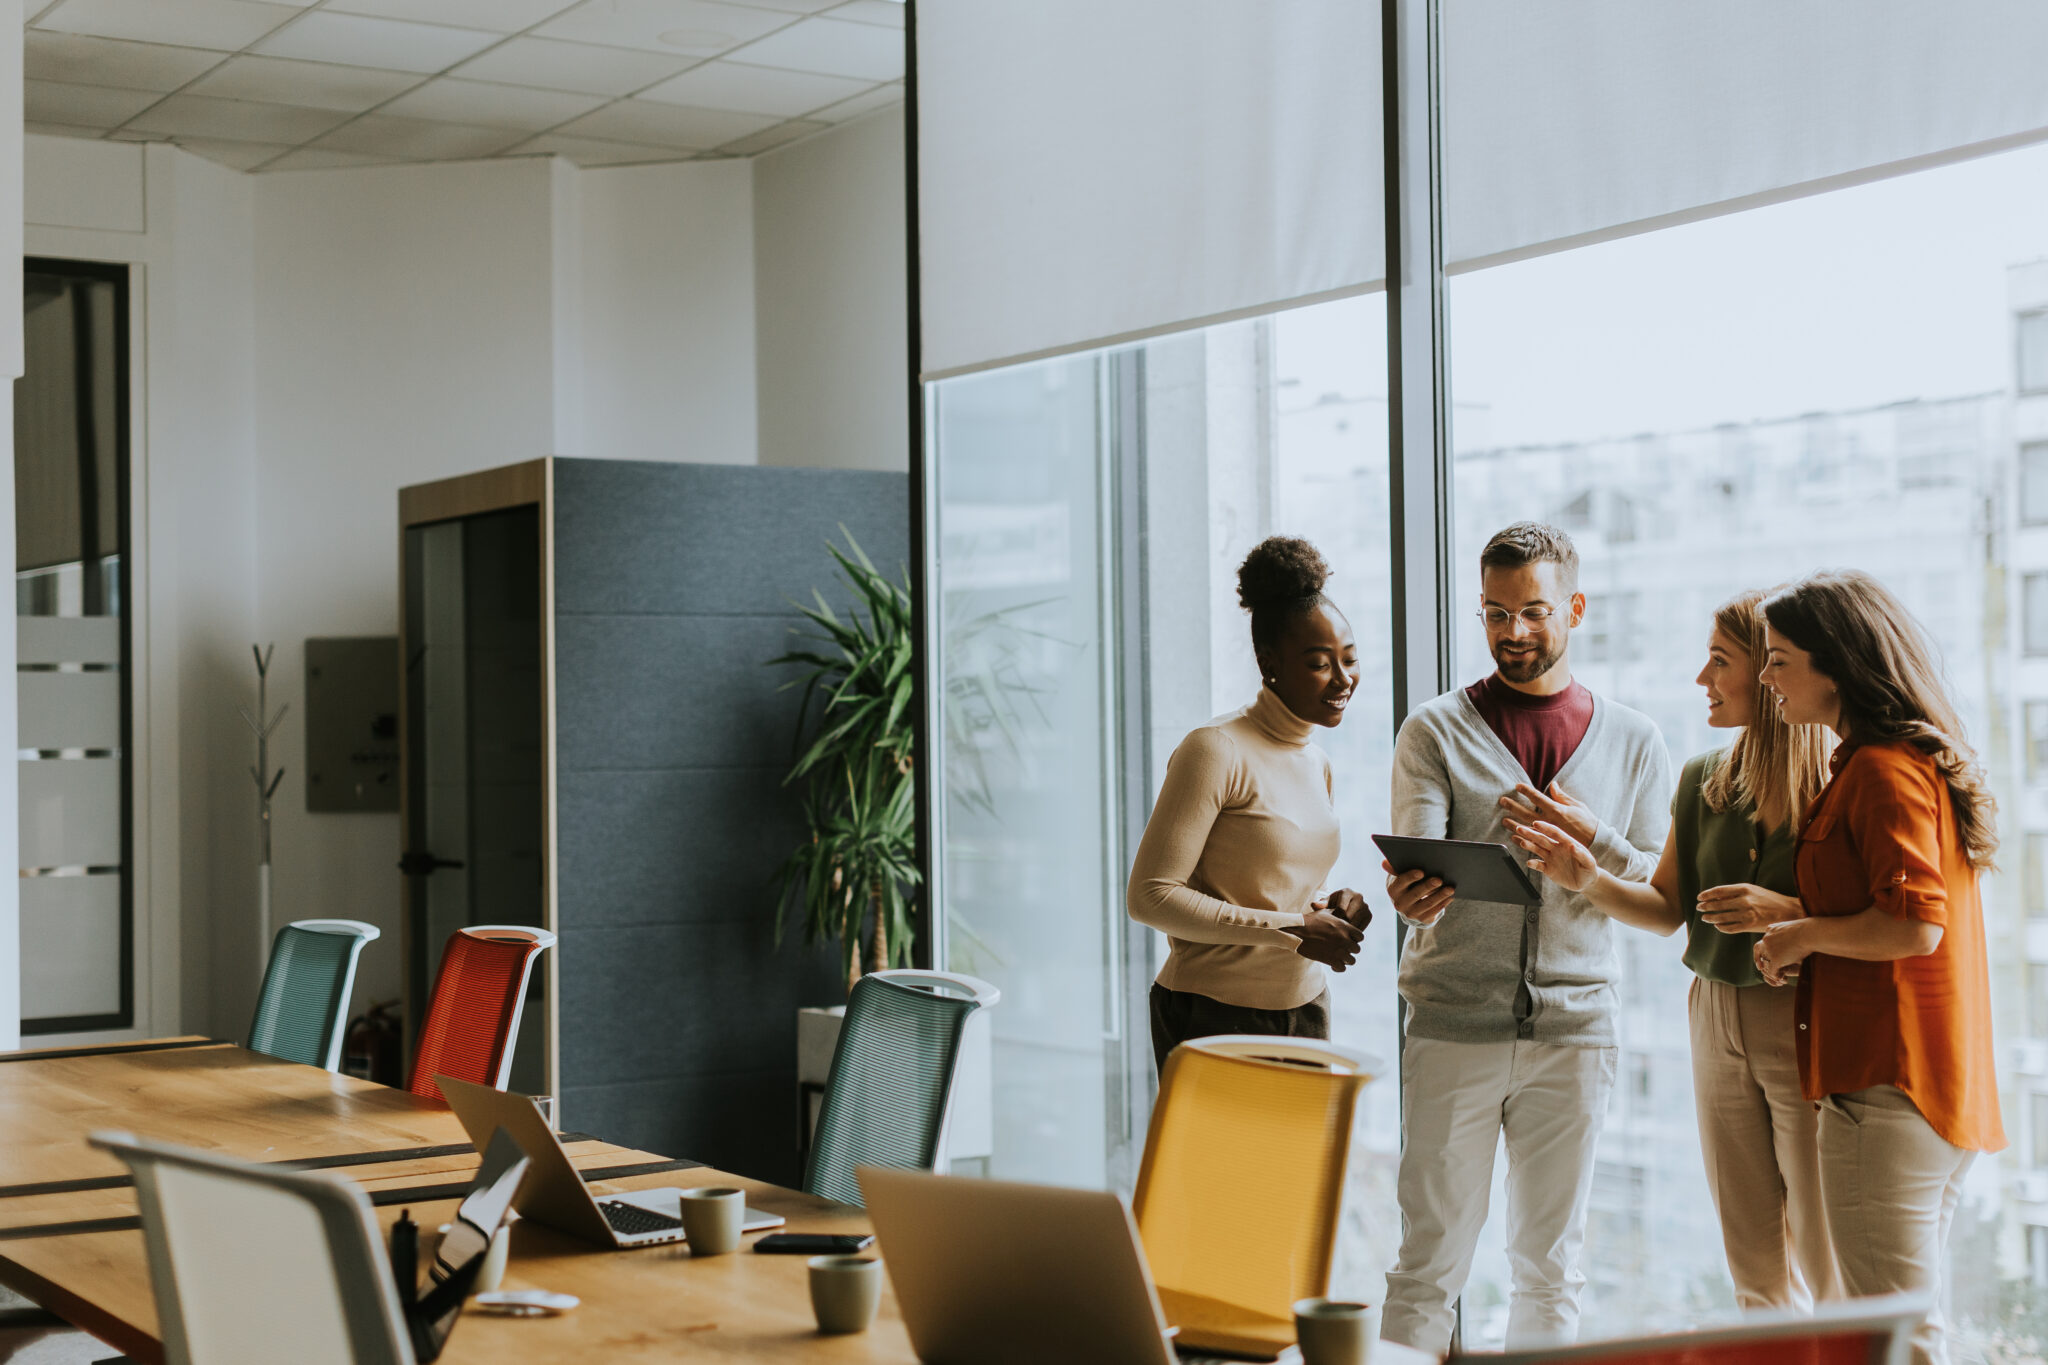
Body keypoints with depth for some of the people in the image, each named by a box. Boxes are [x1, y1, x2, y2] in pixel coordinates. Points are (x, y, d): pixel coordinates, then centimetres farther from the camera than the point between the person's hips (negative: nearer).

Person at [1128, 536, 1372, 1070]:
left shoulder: (1316, 764, 13)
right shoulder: (1217, 750, -12)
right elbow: (1150, 895, -16)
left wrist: (1329, 908, 0)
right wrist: (1292, 929, -18)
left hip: (1305, 1012, 7)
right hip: (1216, 1017, -7)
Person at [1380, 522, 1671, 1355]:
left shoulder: (1632, 742, 10)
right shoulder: (1435, 732, 3)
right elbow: (1420, 865, -9)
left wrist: (1591, 837, -13)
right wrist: (1413, 899, -33)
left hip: (1574, 1028, 2)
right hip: (1454, 1027, -2)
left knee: (1552, 1269, 9)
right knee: (1430, 1263, -1)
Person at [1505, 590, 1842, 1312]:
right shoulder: (1703, 780, 10)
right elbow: (1668, 908, 13)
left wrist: (1785, 911, -22)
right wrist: (1588, 878, -3)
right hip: (1717, 1025, 6)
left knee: (1832, 1277, -5)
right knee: (1755, 1272, 11)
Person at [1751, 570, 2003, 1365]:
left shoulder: (1883, 770, -13)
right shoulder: (1923, 761, 19)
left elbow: (1912, 925, -23)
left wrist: (1801, 936, -8)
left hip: (1887, 1087, -11)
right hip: (1942, 1089, 11)